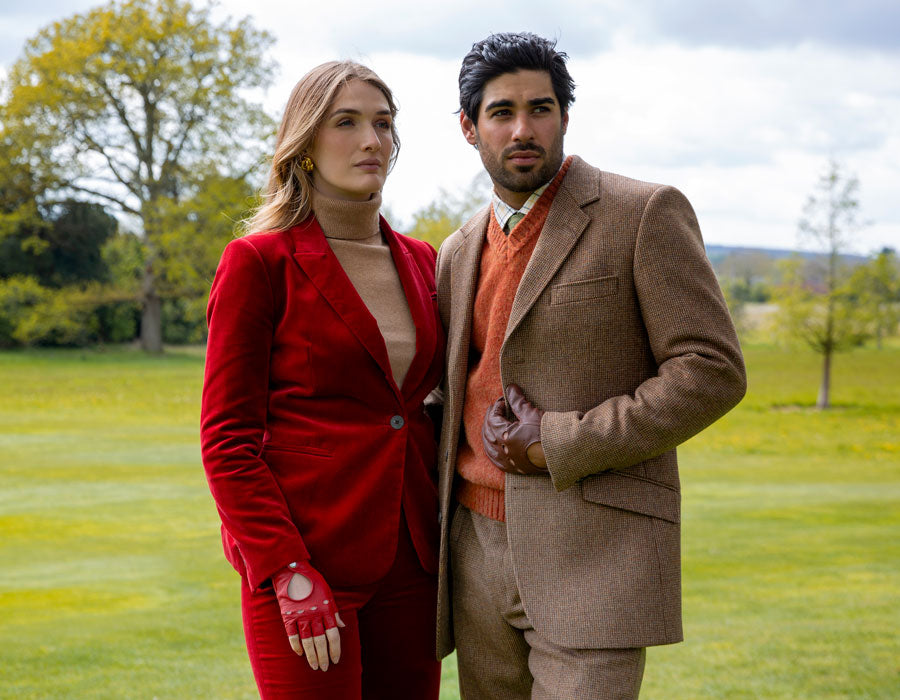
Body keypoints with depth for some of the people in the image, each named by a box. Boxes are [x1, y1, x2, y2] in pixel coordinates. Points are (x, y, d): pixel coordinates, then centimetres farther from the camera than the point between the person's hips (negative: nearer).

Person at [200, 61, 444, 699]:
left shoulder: (422, 262, 11)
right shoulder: (259, 263, -5)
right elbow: (227, 441, -8)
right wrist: (290, 575, -16)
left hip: (408, 567, 6)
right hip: (304, 558, -5)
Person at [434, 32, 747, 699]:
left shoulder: (644, 213, -4)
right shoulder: (459, 253, 15)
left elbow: (712, 371, -10)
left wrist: (559, 446, -14)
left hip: (595, 557, -6)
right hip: (481, 552, 6)